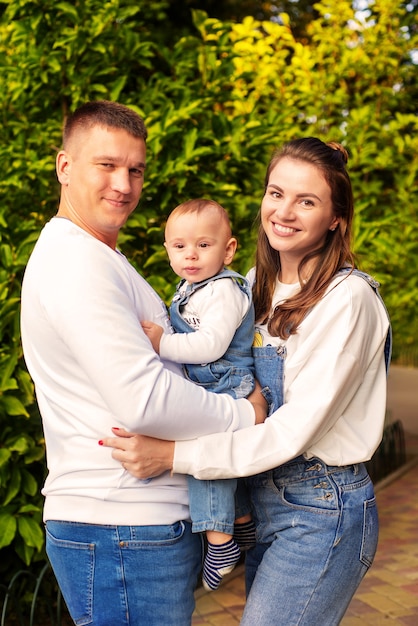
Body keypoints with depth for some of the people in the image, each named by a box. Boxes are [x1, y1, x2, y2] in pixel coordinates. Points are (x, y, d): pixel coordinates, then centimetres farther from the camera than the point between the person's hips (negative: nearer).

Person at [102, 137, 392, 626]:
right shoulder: (259, 283, 6)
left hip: (321, 512, -7)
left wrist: (173, 455, -24)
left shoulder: (349, 298, -17)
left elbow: (295, 429, -21)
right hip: (263, 500, 7)